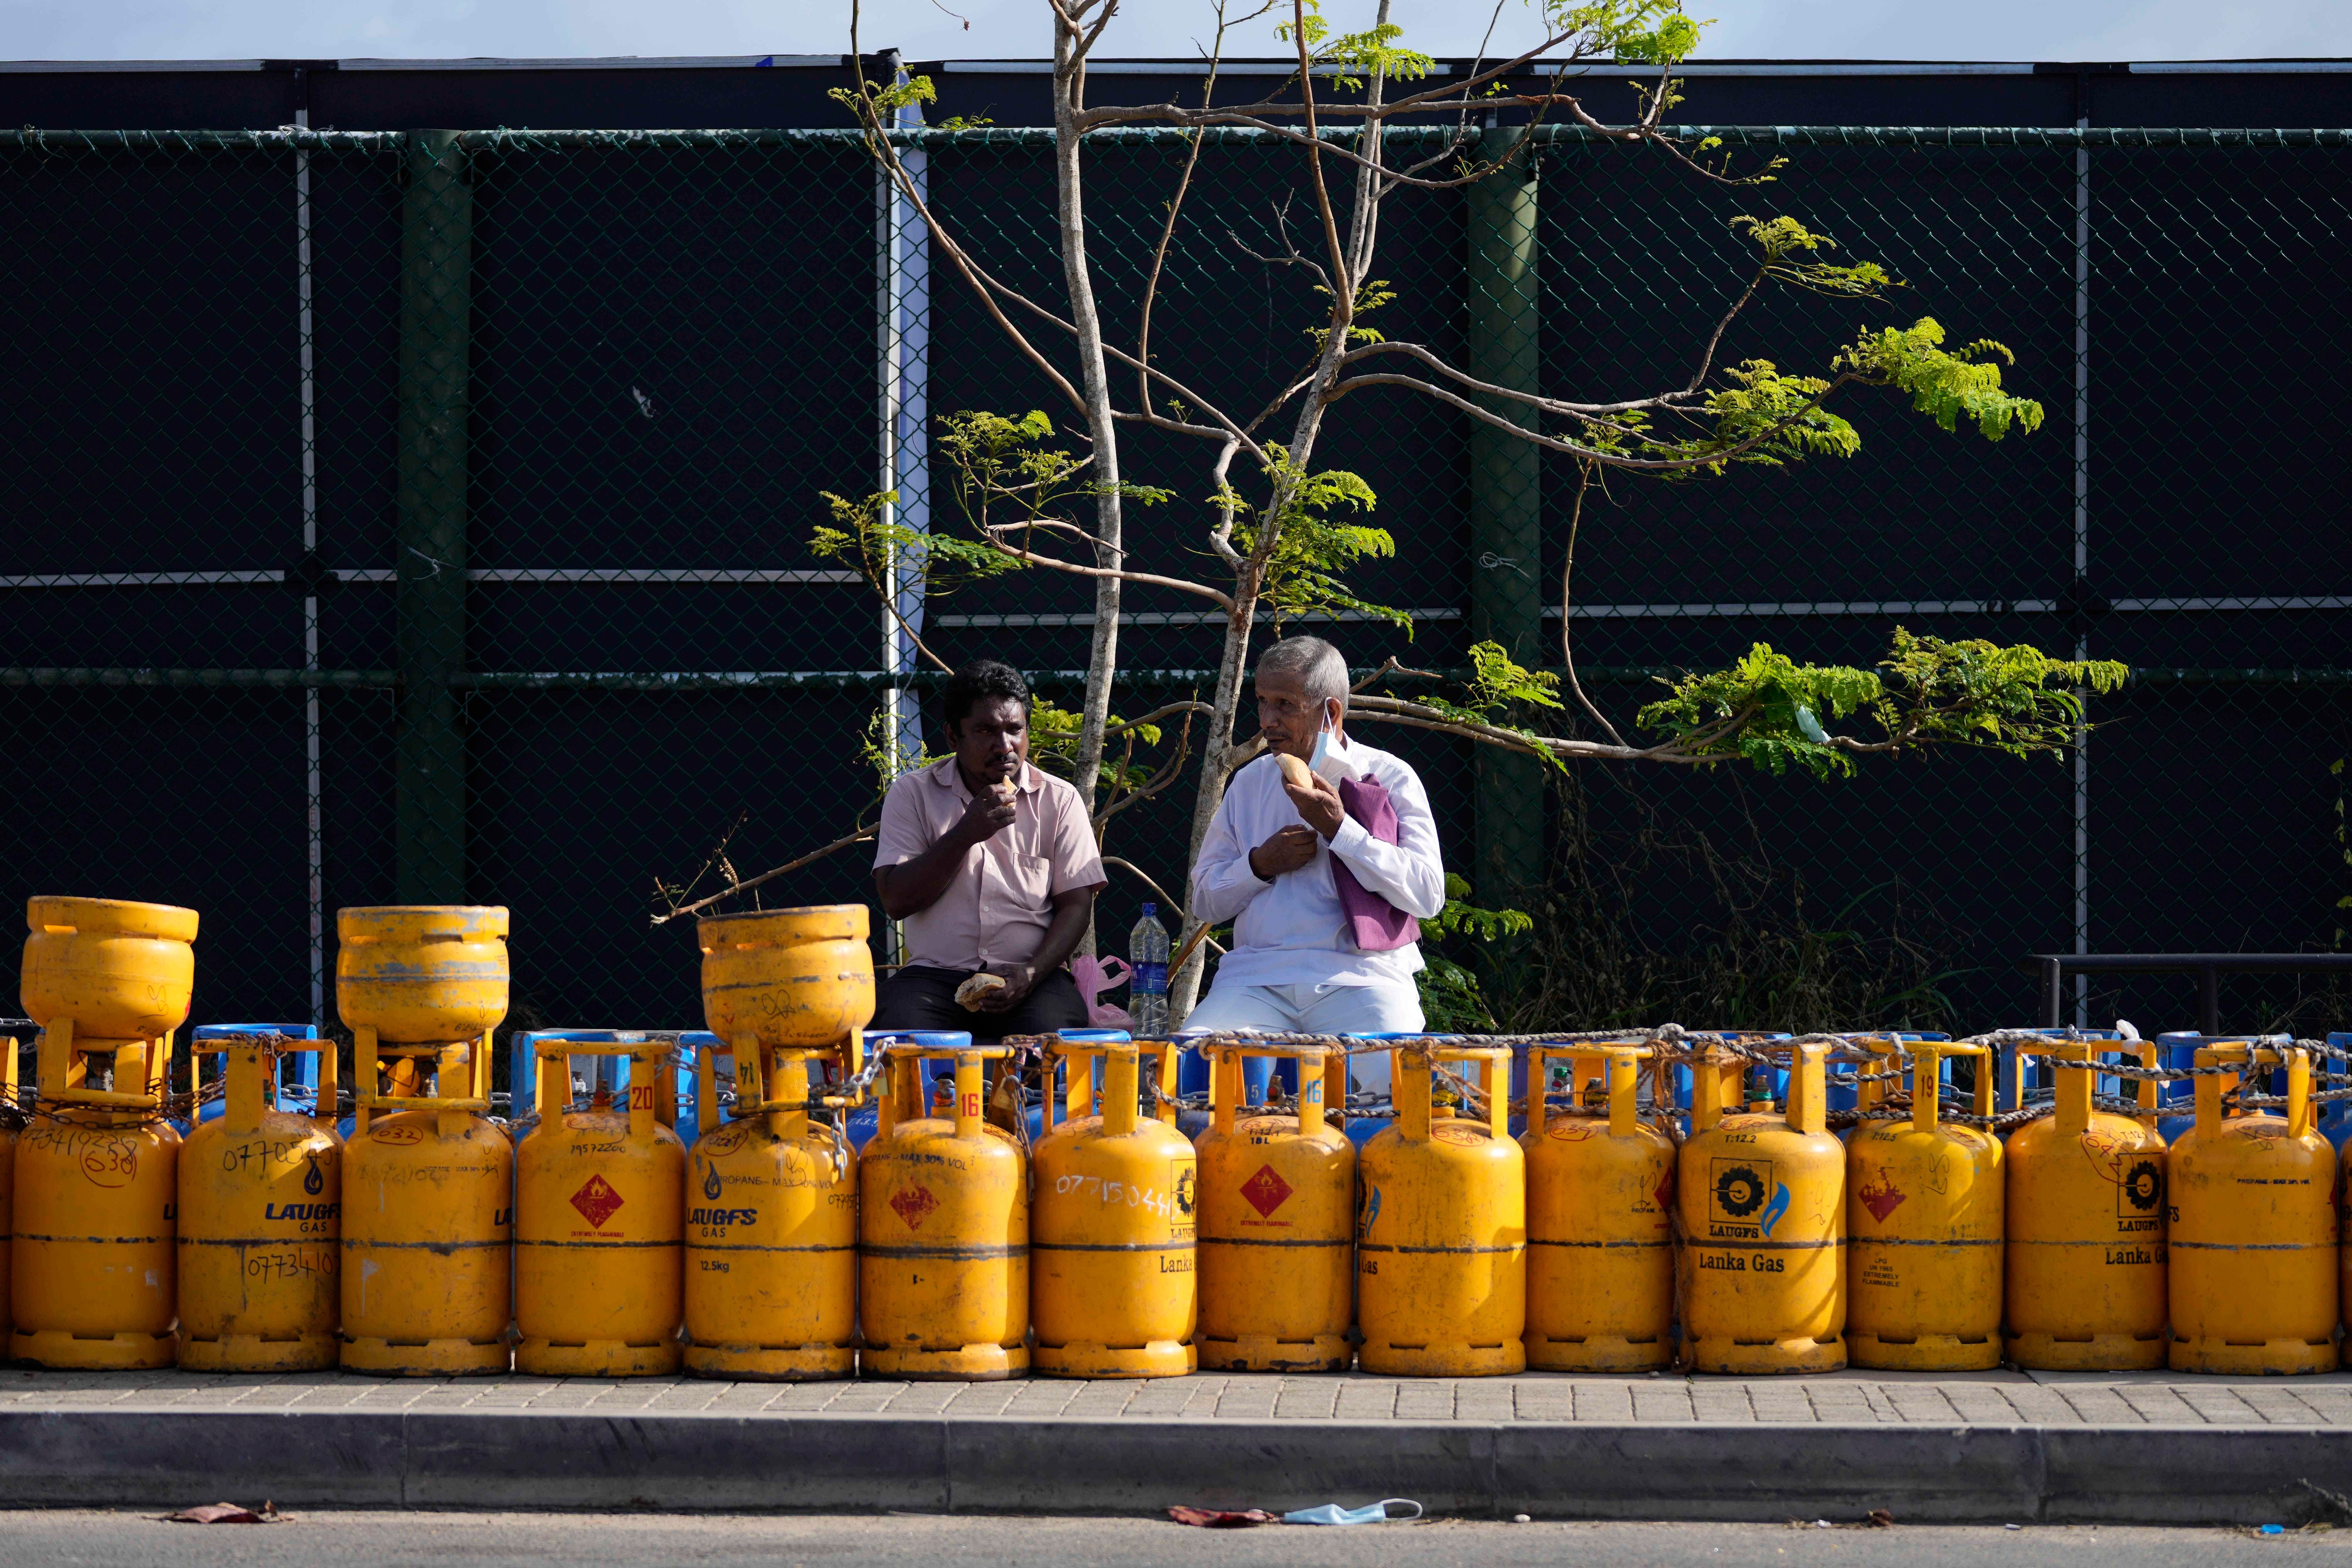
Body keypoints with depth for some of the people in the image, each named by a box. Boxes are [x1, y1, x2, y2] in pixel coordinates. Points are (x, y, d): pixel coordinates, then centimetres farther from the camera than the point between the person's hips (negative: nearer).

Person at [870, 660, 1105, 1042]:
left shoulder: (1060, 801, 9)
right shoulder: (913, 793, 8)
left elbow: (1076, 904, 4)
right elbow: (896, 901, -1)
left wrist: (1029, 976, -14)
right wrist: (966, 834, -12)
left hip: (1029, 973, 0)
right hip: (934, 974, 0)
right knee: (900, 1034, -33)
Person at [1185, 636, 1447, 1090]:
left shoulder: (1390, 777, 7)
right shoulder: (1250, 783, 20)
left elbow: (1428, 895, -5)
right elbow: (1204, 900, 20)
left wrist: (1339, 829, -9)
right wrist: (1260, 864, 1)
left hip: (1362, 977, -3)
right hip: (1257, 979, 3)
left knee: (1390, 1084, -33)